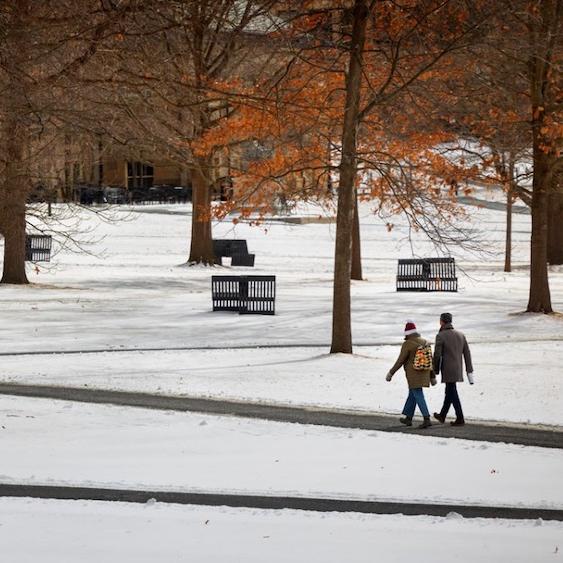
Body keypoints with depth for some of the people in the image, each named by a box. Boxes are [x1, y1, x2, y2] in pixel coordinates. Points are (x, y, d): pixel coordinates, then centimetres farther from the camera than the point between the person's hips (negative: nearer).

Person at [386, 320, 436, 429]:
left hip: (413, 374, -7)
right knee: (412, 394, 19)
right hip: (424, 374, 7)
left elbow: (400, 361, -11)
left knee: (418, 396, -7)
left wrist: (391, 373, -1)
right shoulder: (425, 342, 8)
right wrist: (432, 376, 16)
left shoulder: (407, 344, -13)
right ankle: (408, 418, 27)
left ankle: (426, 419, -15)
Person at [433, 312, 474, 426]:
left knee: (453, 393, -3)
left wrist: (436, 371, -1)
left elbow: (437, 355, -12)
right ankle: (442, 416, 32)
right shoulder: (460, 335, 6)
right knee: (449, 392, 18)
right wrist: (469, 371, 9)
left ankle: (460, 419, -6)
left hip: (447, 370, -7)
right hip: (458, 369, 7)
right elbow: (467, 353, 7)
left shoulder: (441, 336, -12)